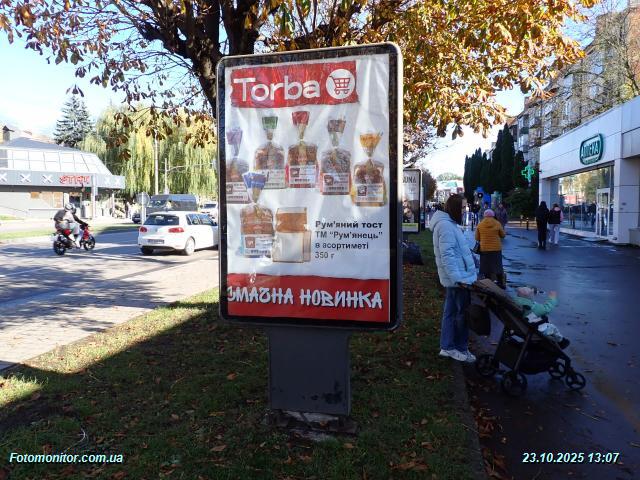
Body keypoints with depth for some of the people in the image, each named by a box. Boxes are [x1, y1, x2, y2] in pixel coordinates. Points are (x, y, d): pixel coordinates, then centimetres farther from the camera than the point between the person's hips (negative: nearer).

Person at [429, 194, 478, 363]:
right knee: (463, 313, 1)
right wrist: (458, 278, -27)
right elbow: (447, 255, -25)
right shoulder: (446, 225, -19)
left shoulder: (448, 223, 14)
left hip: (454, 277, 10)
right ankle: (460, 349, 13)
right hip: (458, 277, -10)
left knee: (451, 311, 15)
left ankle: (447, 347, 24)